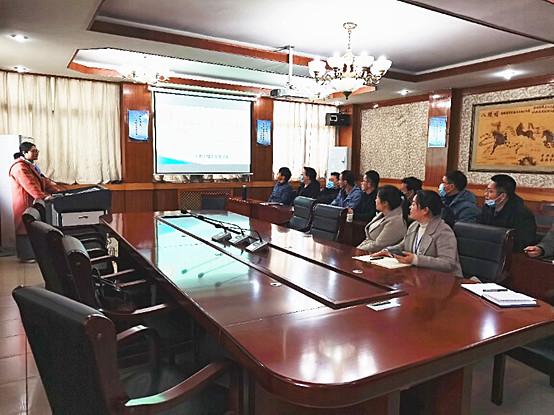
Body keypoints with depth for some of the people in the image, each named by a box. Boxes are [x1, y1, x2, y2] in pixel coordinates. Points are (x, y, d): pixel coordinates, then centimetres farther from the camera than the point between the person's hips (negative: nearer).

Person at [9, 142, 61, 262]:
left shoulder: (31, 165, 17)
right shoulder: (19, 167, -16)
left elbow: (43, 179, 13)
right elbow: (29, 184, -28)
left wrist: (56, 189, 2)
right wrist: (43, 196, -37)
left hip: (33, 202, 10)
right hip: (24, 203, -10)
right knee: (24, 229, -1)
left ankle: (32, 253, 22)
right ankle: (25, 256, 7)